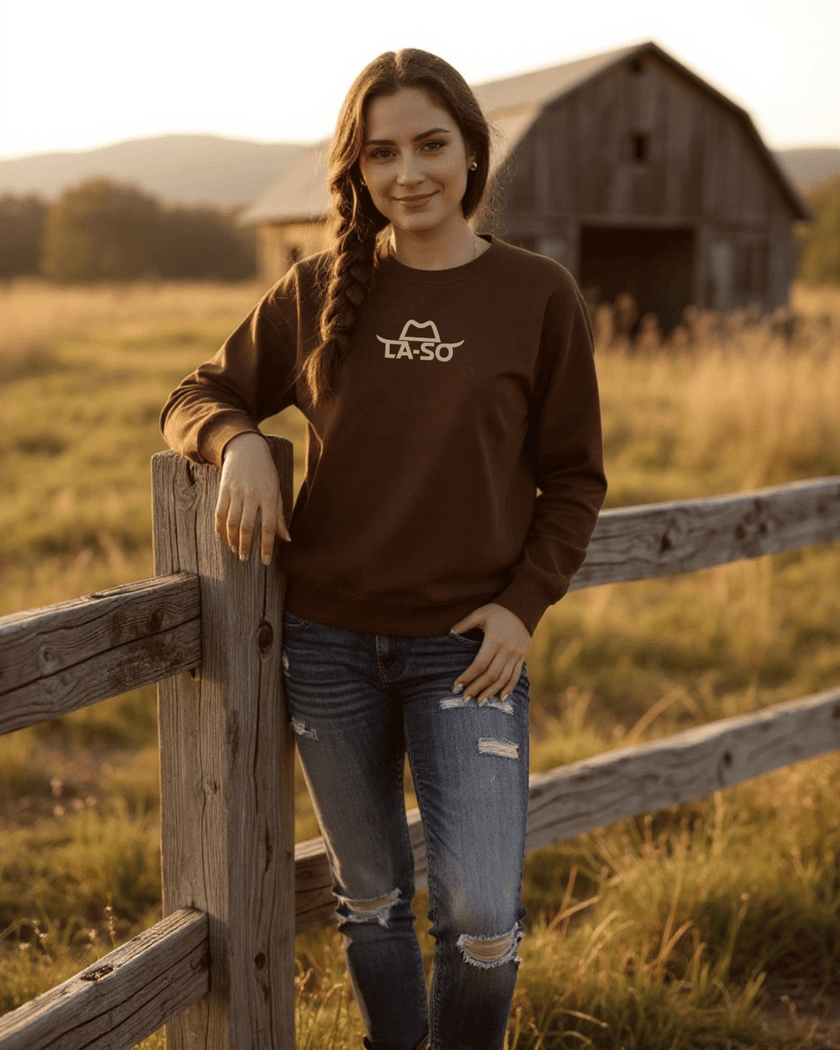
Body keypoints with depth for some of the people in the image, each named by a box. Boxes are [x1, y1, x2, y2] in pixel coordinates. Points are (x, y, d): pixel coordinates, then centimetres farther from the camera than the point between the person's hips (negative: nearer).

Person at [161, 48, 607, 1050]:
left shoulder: (538, 297, -2)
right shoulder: (317, 292, 2)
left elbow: (574, 477, 3)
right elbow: (199, 395, 11)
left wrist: (524, 603, -9)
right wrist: (236, 440, -12)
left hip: (467, 646, -2)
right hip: (329, 641, 2)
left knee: (482, 917, -6)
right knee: (370, 899, 15)